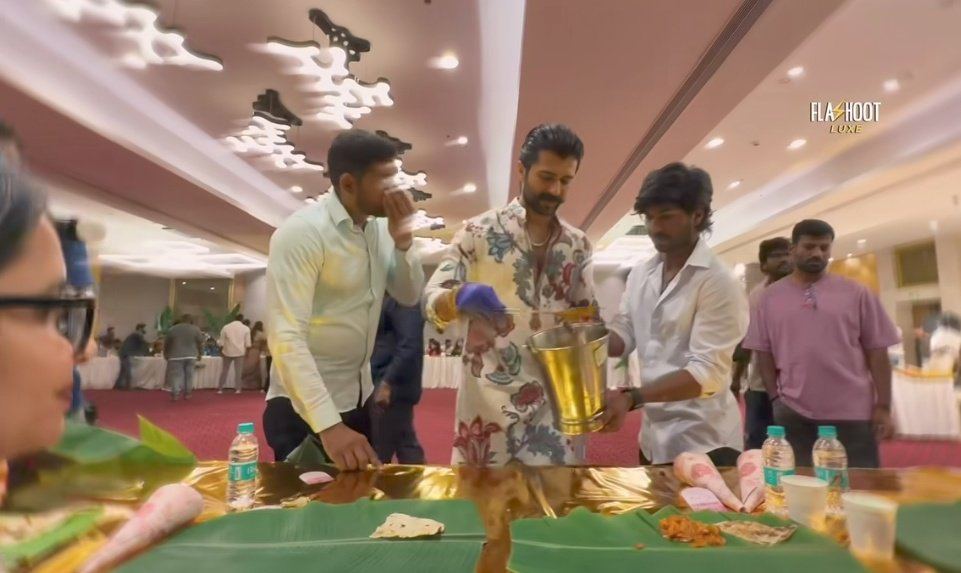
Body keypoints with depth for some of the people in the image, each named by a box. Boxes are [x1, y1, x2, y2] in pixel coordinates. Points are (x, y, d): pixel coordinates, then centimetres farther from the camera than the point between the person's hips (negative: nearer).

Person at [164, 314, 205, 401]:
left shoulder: (172, 329, 3)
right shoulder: (195, 329, 2)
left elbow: (166, 344, 9)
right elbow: (200, 343, 5)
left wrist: (166, 355, 20)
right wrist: (200, 354, 17)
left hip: (176, 356, -1)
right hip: (191, 356, 1)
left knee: (176, 376, 0)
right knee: (189, 375, 7)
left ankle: (175, 395, -6)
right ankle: (187, 394, 10)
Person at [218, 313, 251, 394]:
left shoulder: (226, 327, -1)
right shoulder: (246, 328, -2)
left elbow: (221, 341, 1)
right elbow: (247, 343, -1)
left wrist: (221, 351, 10)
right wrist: (247, 351, 9)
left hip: (227, 352, 1)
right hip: (240, 352, -1)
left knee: (224, 370, 11)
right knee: (238, 371, 5)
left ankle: (220, 388, 13)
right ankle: (237, 388, 4)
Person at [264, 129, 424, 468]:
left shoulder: (379, 227, 1)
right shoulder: (302, 233, -20)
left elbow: (410, 297, 7)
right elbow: (285, 338, -27)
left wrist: (402, 240, -11)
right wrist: (329, 424, -33)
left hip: (359, 399, 7)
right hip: (306, 408, -7)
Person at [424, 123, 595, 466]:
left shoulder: (578, 245, 8)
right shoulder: (480, 232, -4)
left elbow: (585, 317, 13)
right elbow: (431, 300, -8)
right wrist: (459, 297, -30)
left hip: (556, 402, 4)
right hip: (490, 402, -3)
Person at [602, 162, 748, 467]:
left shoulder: (718, 283, -17)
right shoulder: (639, 274, 5)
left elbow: (708, 373, -23)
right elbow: (624, 333, 6)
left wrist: (632, 398, -34)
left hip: (703, 442, -7)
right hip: (654, 436, 7)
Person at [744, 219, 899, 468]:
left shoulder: (856, 293, 3)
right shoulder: (771, 296, 5)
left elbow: (877, 350, 2)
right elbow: (763, 351, 6)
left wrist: (883, 406, -2)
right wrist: (775, 397, -2)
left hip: (852, 412, 0)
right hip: (793, 413, 1)